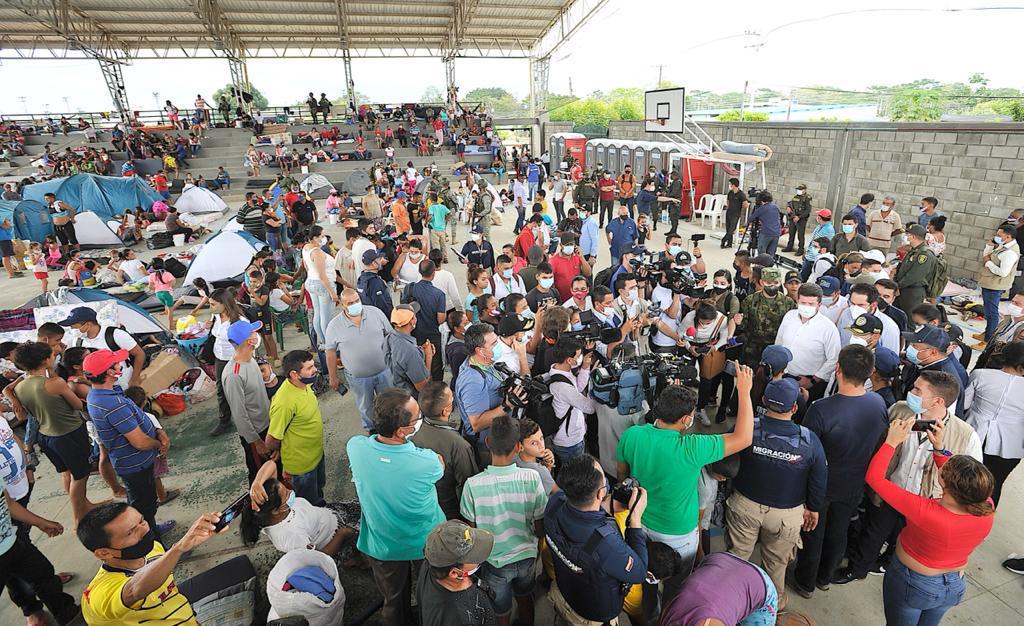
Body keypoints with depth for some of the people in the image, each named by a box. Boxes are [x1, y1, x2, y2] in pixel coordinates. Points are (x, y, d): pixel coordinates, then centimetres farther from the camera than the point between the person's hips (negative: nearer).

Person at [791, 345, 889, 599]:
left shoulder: (821, 409, -34)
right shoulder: (879, 403, -16)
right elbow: (880, 443, 0)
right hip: (855, 486, 5)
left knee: (812, 534, 18)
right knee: (838, 533, 25)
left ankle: (805, 582, 39)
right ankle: (825, 578, 48)